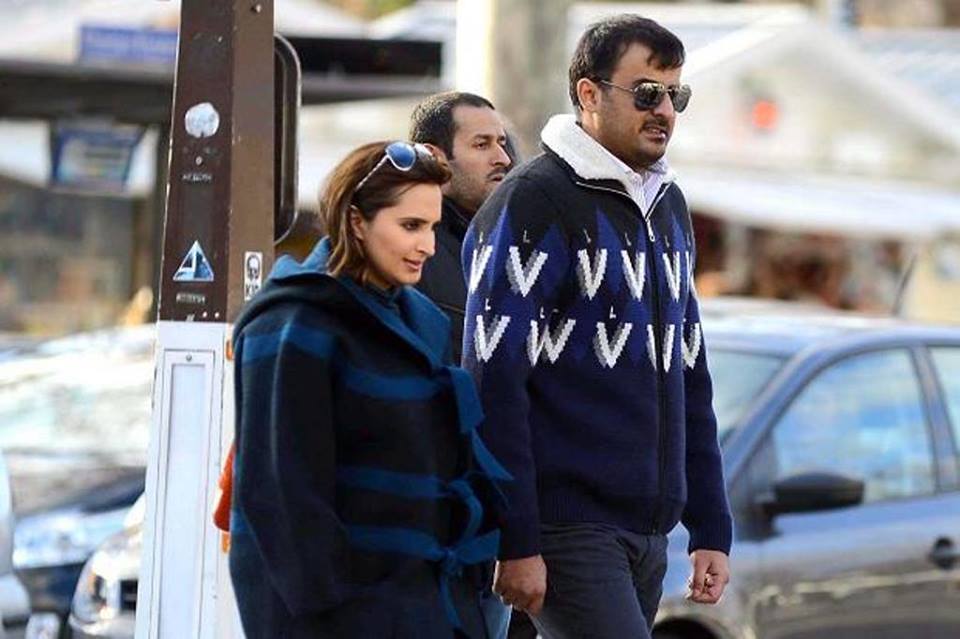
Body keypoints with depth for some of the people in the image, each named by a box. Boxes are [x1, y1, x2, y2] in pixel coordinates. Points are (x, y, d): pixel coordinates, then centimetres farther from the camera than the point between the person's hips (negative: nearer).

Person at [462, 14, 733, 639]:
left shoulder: (669, 206, 18)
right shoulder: (533, 201, -7)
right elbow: (494, 381, -13)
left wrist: (711, 528, 16)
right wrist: (516, 542, -18)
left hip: (649, 535, 8)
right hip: (566, 528, -8)